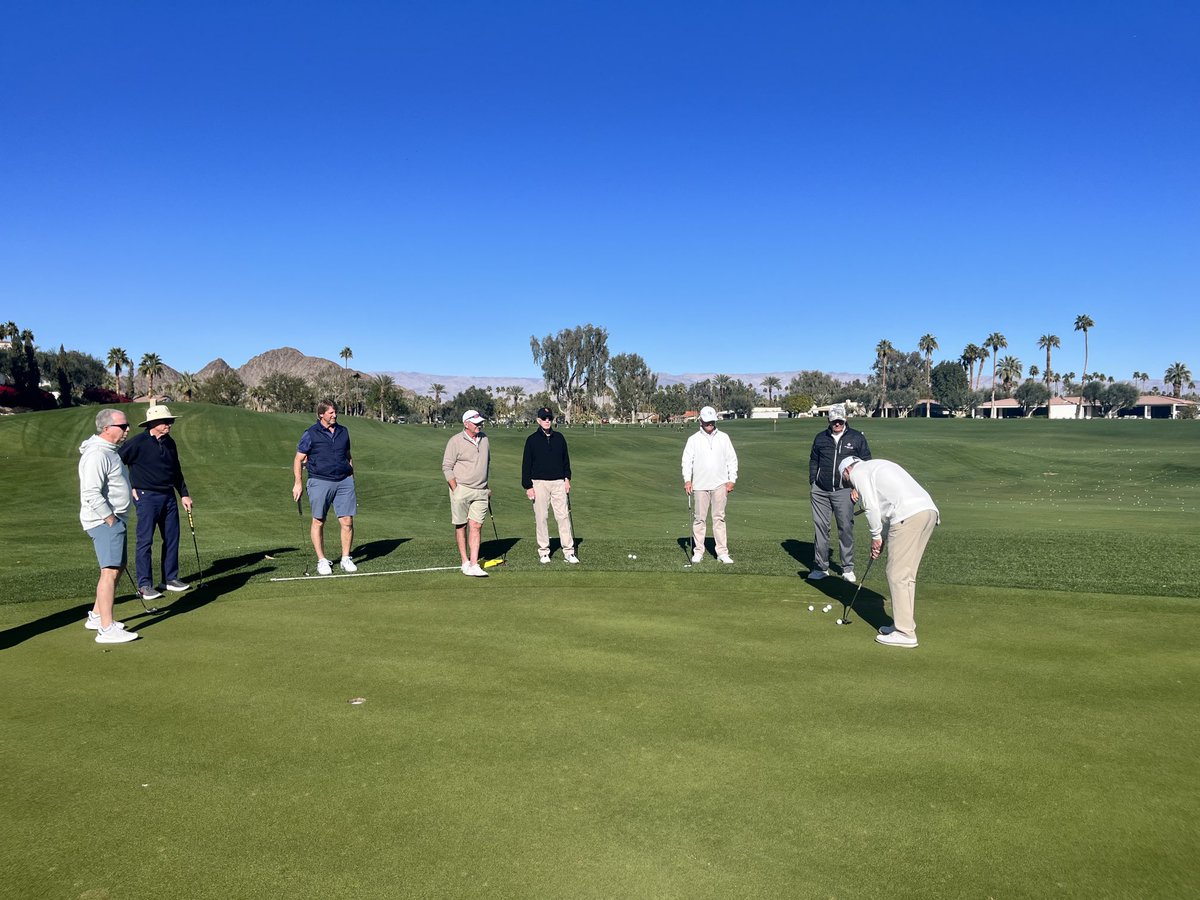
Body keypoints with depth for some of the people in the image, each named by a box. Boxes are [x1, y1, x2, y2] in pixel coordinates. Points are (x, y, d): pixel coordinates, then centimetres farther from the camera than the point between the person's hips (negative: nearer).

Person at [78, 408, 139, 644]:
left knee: (117, 568, 18)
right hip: (104, 521, -11)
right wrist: (110, 519, -20)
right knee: (110, 571, -14)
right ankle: (107, 629, -14)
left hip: (114, 519, 11)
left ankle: (96, 616, 31)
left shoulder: (109, 451, 16)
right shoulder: (96, 454, -18)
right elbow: (92, 494, -25)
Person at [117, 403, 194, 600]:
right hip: (147, 497, -7)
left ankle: (170, 579, 21)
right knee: (145, 541, -3)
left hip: (168, 496, 7)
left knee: (172, 538, 10)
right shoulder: (138, 443, -11)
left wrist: (184, 494, 18)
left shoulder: (169, 443, 10)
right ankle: (144, 585, 3)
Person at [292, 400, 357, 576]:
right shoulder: (311, 434, -2)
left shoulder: (343, 431, 12)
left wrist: (352, 479, 19)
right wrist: (297, 483, -4)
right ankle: (322, 561, 14)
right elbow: (299, 459, 2)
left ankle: (346, 559, 10)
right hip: (320, 482, -3)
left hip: (344, 482, 3)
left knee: (347, 522, -2)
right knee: (318, 522, 3)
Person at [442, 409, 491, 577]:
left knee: (476, 527, -3)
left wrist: (486, 486, 22)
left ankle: (474, 565, -5)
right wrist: (455, 490, -12)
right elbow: (447, 467, -7)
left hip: (480, 491, 4)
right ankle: (465, 562, 16)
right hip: (461, 489, -4)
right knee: (461, 526, 5)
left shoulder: (484, 438, 10)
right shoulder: (455, 441, -8)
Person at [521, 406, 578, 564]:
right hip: (539, 483, -2)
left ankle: (568, 551, 0)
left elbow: (566, 459, 16)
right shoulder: (532, 440, 1)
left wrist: (567, 478, 6)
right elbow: (526, 464, 1)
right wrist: (528, 486, -4)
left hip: (559, 482, 2)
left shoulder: (559, 438, 10)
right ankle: (543, 551, 11)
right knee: (540, 517, 1)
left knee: (564, 516, -2)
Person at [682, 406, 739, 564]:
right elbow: (687, 460, 0)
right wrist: (687, 479, -13)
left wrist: (732, 480, 2)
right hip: (700, 485, 0)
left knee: (719, 518, 0)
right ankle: (698, 551, 10)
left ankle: (722, 552, 2)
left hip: (720, 484, 1)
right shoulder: (693, 439, 4)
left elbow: (732, 460, 9)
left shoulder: (724, 438, 8)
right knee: (699, 518, 2)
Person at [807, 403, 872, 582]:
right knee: (820, 528, 3)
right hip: (820, 491, 2)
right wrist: (812, 483, 11)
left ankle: (848, 569, 7)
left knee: (846, 529, -2)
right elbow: (813, 461, 18)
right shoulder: (820, 438, 11)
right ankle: (821, 567, 12)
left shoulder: (857, 438, 4)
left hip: (844, 491, -2)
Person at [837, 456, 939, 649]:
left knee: (898, 574, -3)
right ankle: (904, 624, 22)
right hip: (929, 510, 9)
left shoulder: (858, 472, 7)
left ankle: (905, 633, -1)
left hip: (909, 515, -9)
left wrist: (876, 536, 8)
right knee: (907, 574, 16)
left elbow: (871, 506, -4)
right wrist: (882, 537, 26)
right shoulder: (878, 466, 33)